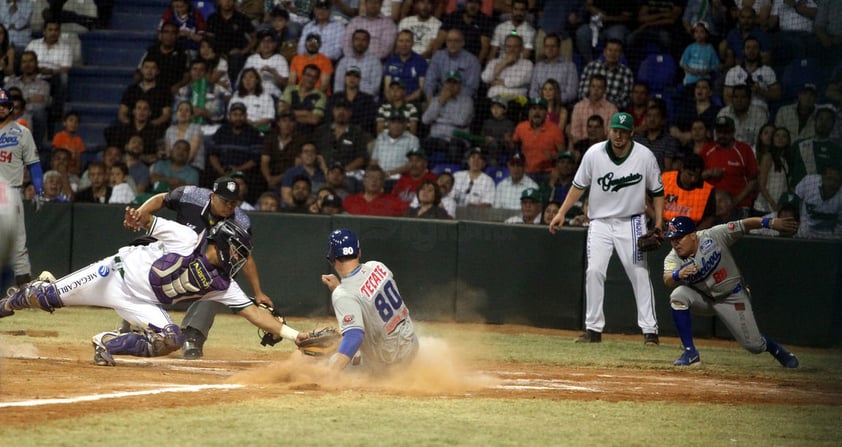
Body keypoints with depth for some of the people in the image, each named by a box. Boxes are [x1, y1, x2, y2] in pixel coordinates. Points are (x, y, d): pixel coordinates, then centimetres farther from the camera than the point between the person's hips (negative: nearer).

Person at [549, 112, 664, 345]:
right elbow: (579, 185, 3)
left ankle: (650, 330, -3)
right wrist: (561, 213, -3)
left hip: (631, 223, -1)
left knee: (639, 273, -6)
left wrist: (659, 223, -6)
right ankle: (593, 328, 0)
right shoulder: (594, 154, -8)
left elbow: (657, 192, 1)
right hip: (600, 222, 1)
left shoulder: (645, 156, -9)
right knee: (594, 271, -7)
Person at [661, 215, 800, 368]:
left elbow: (744, 225, -24)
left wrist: (771, 223, -37)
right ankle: (690, 352, -19)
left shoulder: (713, 236, -21)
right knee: (678, 296, -28)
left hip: (733, 297, -2)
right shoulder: (673, 259, -16)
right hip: (703, 298, 2)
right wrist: (678, 274, -57)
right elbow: (667, 281, -34)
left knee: (754, 345, -5)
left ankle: (776, 349, 33)